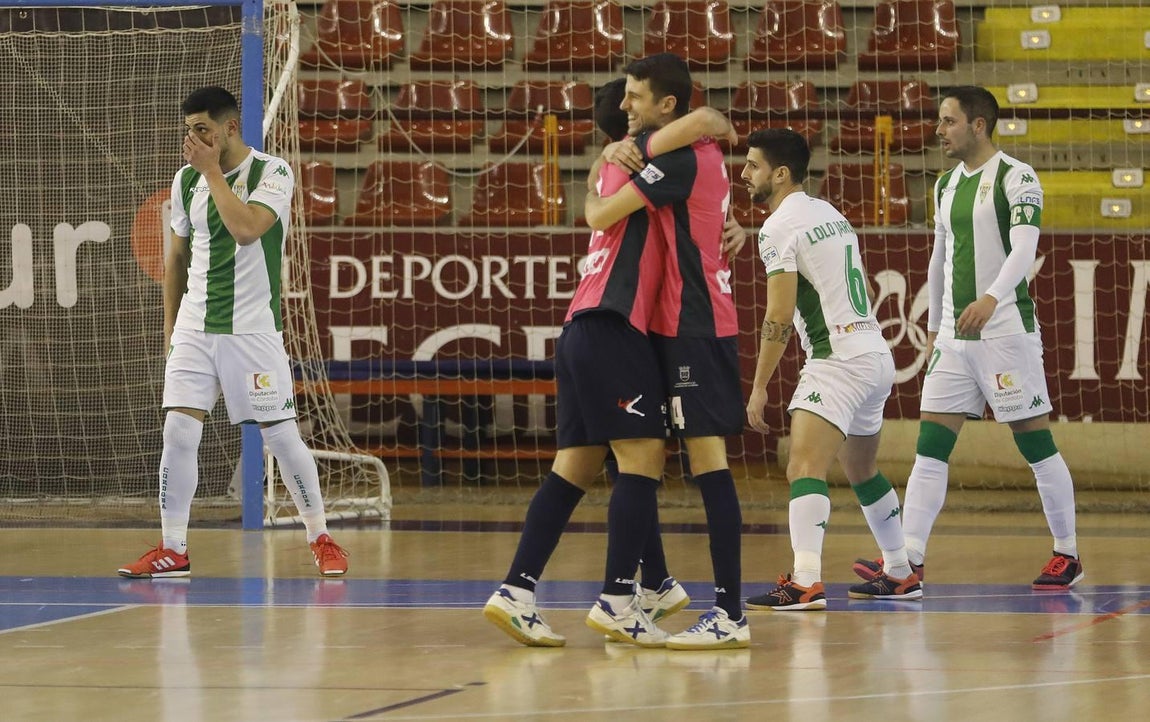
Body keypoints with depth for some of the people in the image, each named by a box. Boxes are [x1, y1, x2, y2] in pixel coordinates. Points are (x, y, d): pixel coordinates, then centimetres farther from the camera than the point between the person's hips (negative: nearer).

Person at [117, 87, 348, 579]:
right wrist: (171, 329, 14)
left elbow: (246, 228, -25)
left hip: (253, 330, -4)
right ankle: (172, 551, 0)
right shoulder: (187, 179, 8)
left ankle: (321, 539, 14)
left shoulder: (273, 173, -7)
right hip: (194, 329, 4)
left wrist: (213, 170, -17)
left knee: (280, 435, -2)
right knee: (178, 432, -6)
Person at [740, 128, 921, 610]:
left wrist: (759, 388, -13)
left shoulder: (778, 228, -10)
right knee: (862, 472, 25)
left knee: (804, 467, -20)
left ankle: (806, 583, -35)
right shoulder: (832, 214, 17)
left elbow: (779, 317, -16)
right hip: (876, 353, 10)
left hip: (838, 360, -10)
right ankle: (900, 575, 35)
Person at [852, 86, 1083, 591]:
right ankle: (908, 560, -5)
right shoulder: (946, 185, 15)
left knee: (1036, 445, -1)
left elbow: (1024, 250, -21)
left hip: (1006, 330, -7)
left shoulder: (1017, 178, -8)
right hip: (955, 336, 7)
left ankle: (1067, 555, 10)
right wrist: (933, 331, 24)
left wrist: (992, 298, -38)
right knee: (930, 444, -1)